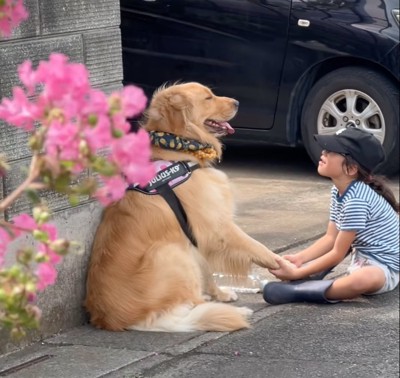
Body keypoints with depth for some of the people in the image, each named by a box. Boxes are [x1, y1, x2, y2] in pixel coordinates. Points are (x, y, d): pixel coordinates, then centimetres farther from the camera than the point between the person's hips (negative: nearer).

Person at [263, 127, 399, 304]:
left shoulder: (356, 200, -26)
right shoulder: (339, 191, 1)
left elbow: (337, 254, -22)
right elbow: (330, 238, 3)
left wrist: (296, 273, -19)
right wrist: (298, 259, -10)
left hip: (383, 269, -11)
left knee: (366, 278, -40)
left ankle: (296, 291, -32)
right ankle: (310, 277, -7)